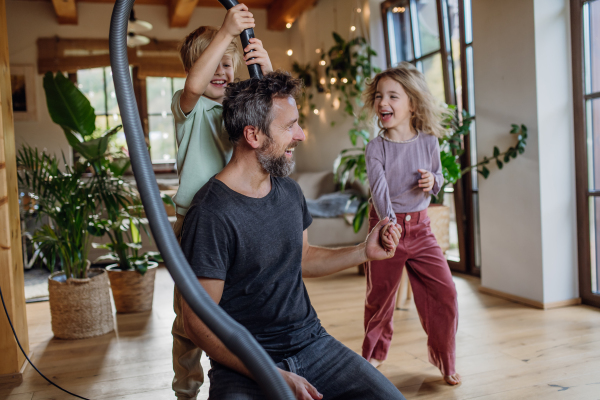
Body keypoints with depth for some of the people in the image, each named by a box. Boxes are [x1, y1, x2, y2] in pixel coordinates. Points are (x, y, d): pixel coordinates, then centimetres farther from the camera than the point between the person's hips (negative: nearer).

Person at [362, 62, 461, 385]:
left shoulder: (428, 142, -1)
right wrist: (388, 222, -39)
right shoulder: (376, 148, -9)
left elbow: (438, 175, 14)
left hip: (419, 228, 2)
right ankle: (374, 354, 35)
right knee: (379, 296, 10)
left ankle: (445, 360, 21)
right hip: (385, 225, -2)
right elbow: (379, 188, -22)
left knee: (445, 292, -1)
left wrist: (433, 181, -11)